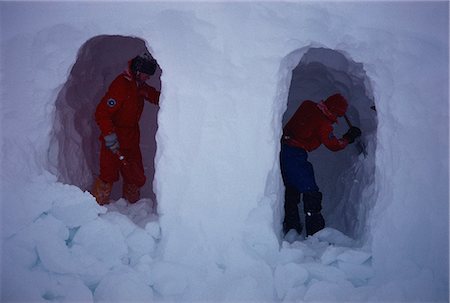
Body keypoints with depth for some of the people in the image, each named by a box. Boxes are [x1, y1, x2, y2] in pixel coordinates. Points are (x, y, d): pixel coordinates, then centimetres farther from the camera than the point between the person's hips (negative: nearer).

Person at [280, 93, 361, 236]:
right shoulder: (323, 124, -13)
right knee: (311, 192, -4)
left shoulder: (307, 106, 7)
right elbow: (334, 145, -1)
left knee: (291, 189, 18)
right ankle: (315, 232, -5)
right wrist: (349, 137, 16)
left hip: (282, 148, 9)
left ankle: (291, 225, 25)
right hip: (295, 155, -9)